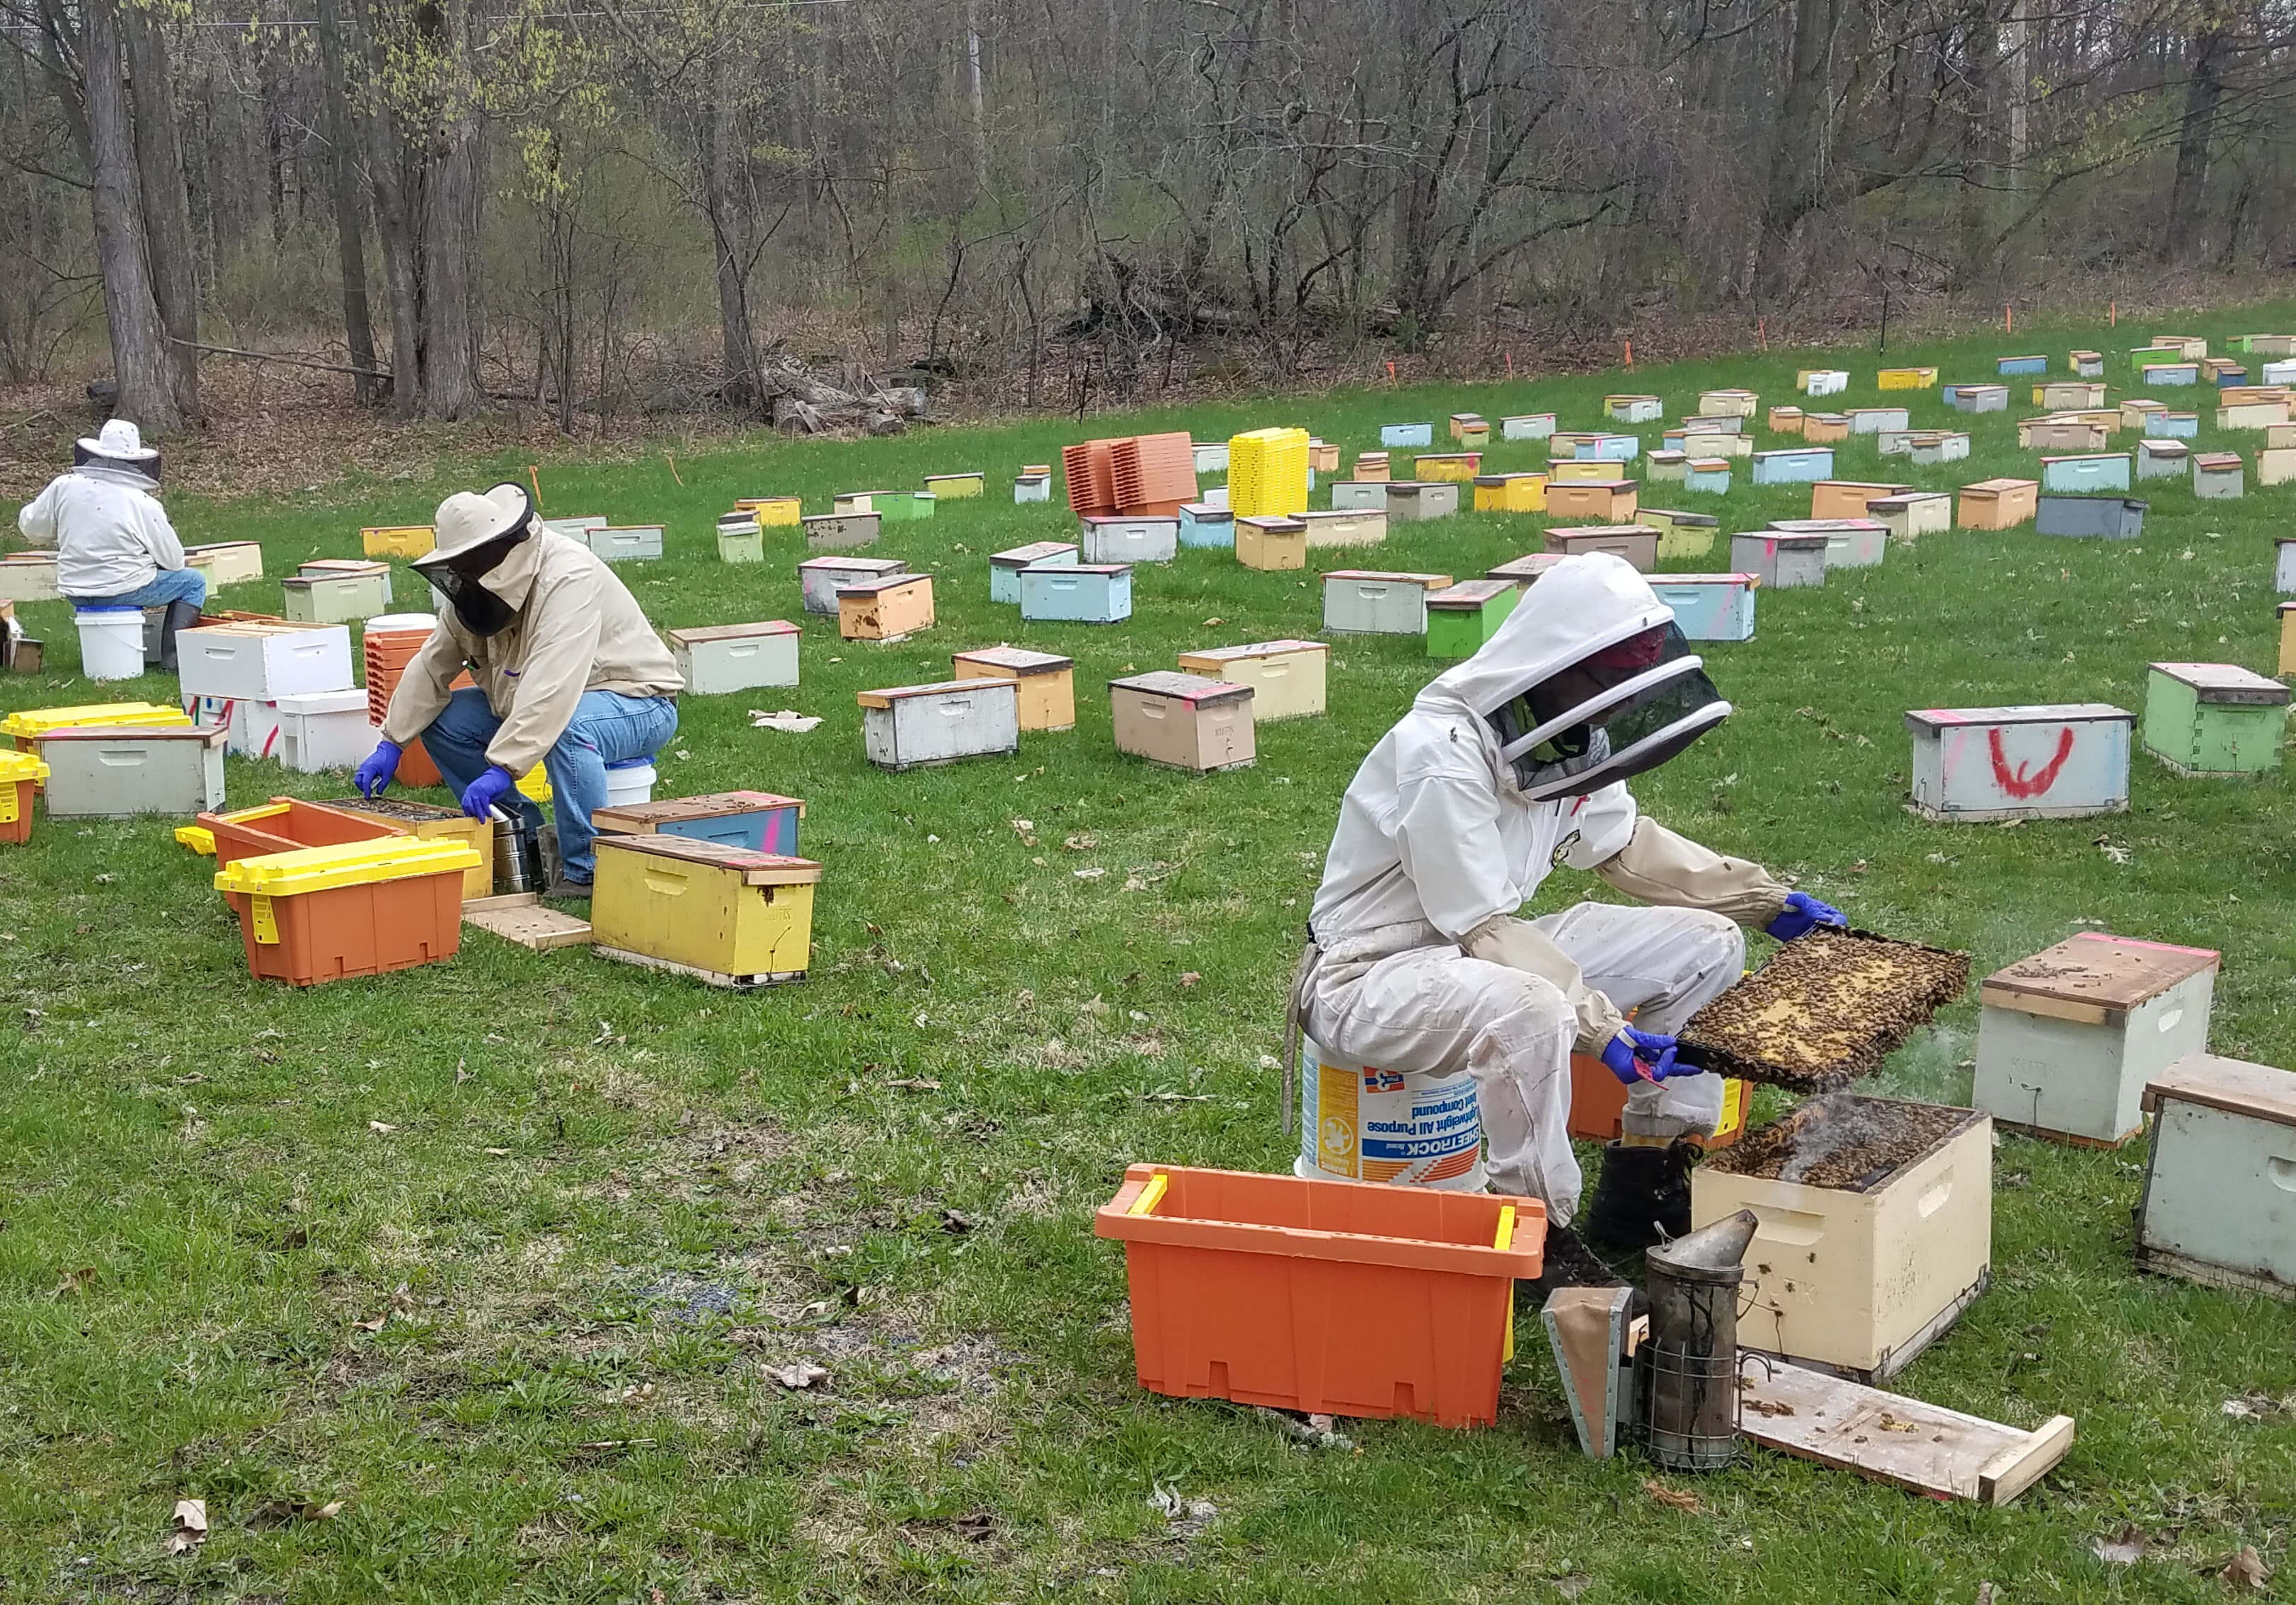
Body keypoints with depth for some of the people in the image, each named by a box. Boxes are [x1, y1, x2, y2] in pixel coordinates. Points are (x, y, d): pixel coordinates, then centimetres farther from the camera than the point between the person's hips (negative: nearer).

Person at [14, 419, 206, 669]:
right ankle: (171, 659, 5)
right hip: (123, 590, -6)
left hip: (76, 593, 6)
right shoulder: (144, 504, -15)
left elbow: (31, 527, 8)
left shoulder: (65, 486, -5)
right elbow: (174, 561, -6)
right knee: (194, 582, 12)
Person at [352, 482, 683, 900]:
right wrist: (391, 743, -1)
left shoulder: (567, 578, -29)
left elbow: (552, 688, -39)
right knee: (443, 721, -5)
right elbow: (432, 665, 6)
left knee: (567, 728, -40)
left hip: (639, 705, -9)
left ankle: (586, 872, -24)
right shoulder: (480, 584, -1)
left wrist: (502, 768, -43)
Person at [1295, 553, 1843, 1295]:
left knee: (1707, 945, 3)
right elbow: (1485, 929, -28)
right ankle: (1540, 1238, -18)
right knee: (1530, 1011, -41)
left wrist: (1768, 900, 13)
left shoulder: (1563, 734, 0)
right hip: (1370, 974, -9)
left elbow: (1628, 843, 16)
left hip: (1493, 945, 9)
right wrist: (1605, 1029, -33)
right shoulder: (1442, 753, -28)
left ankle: (1644, 1180, 12)